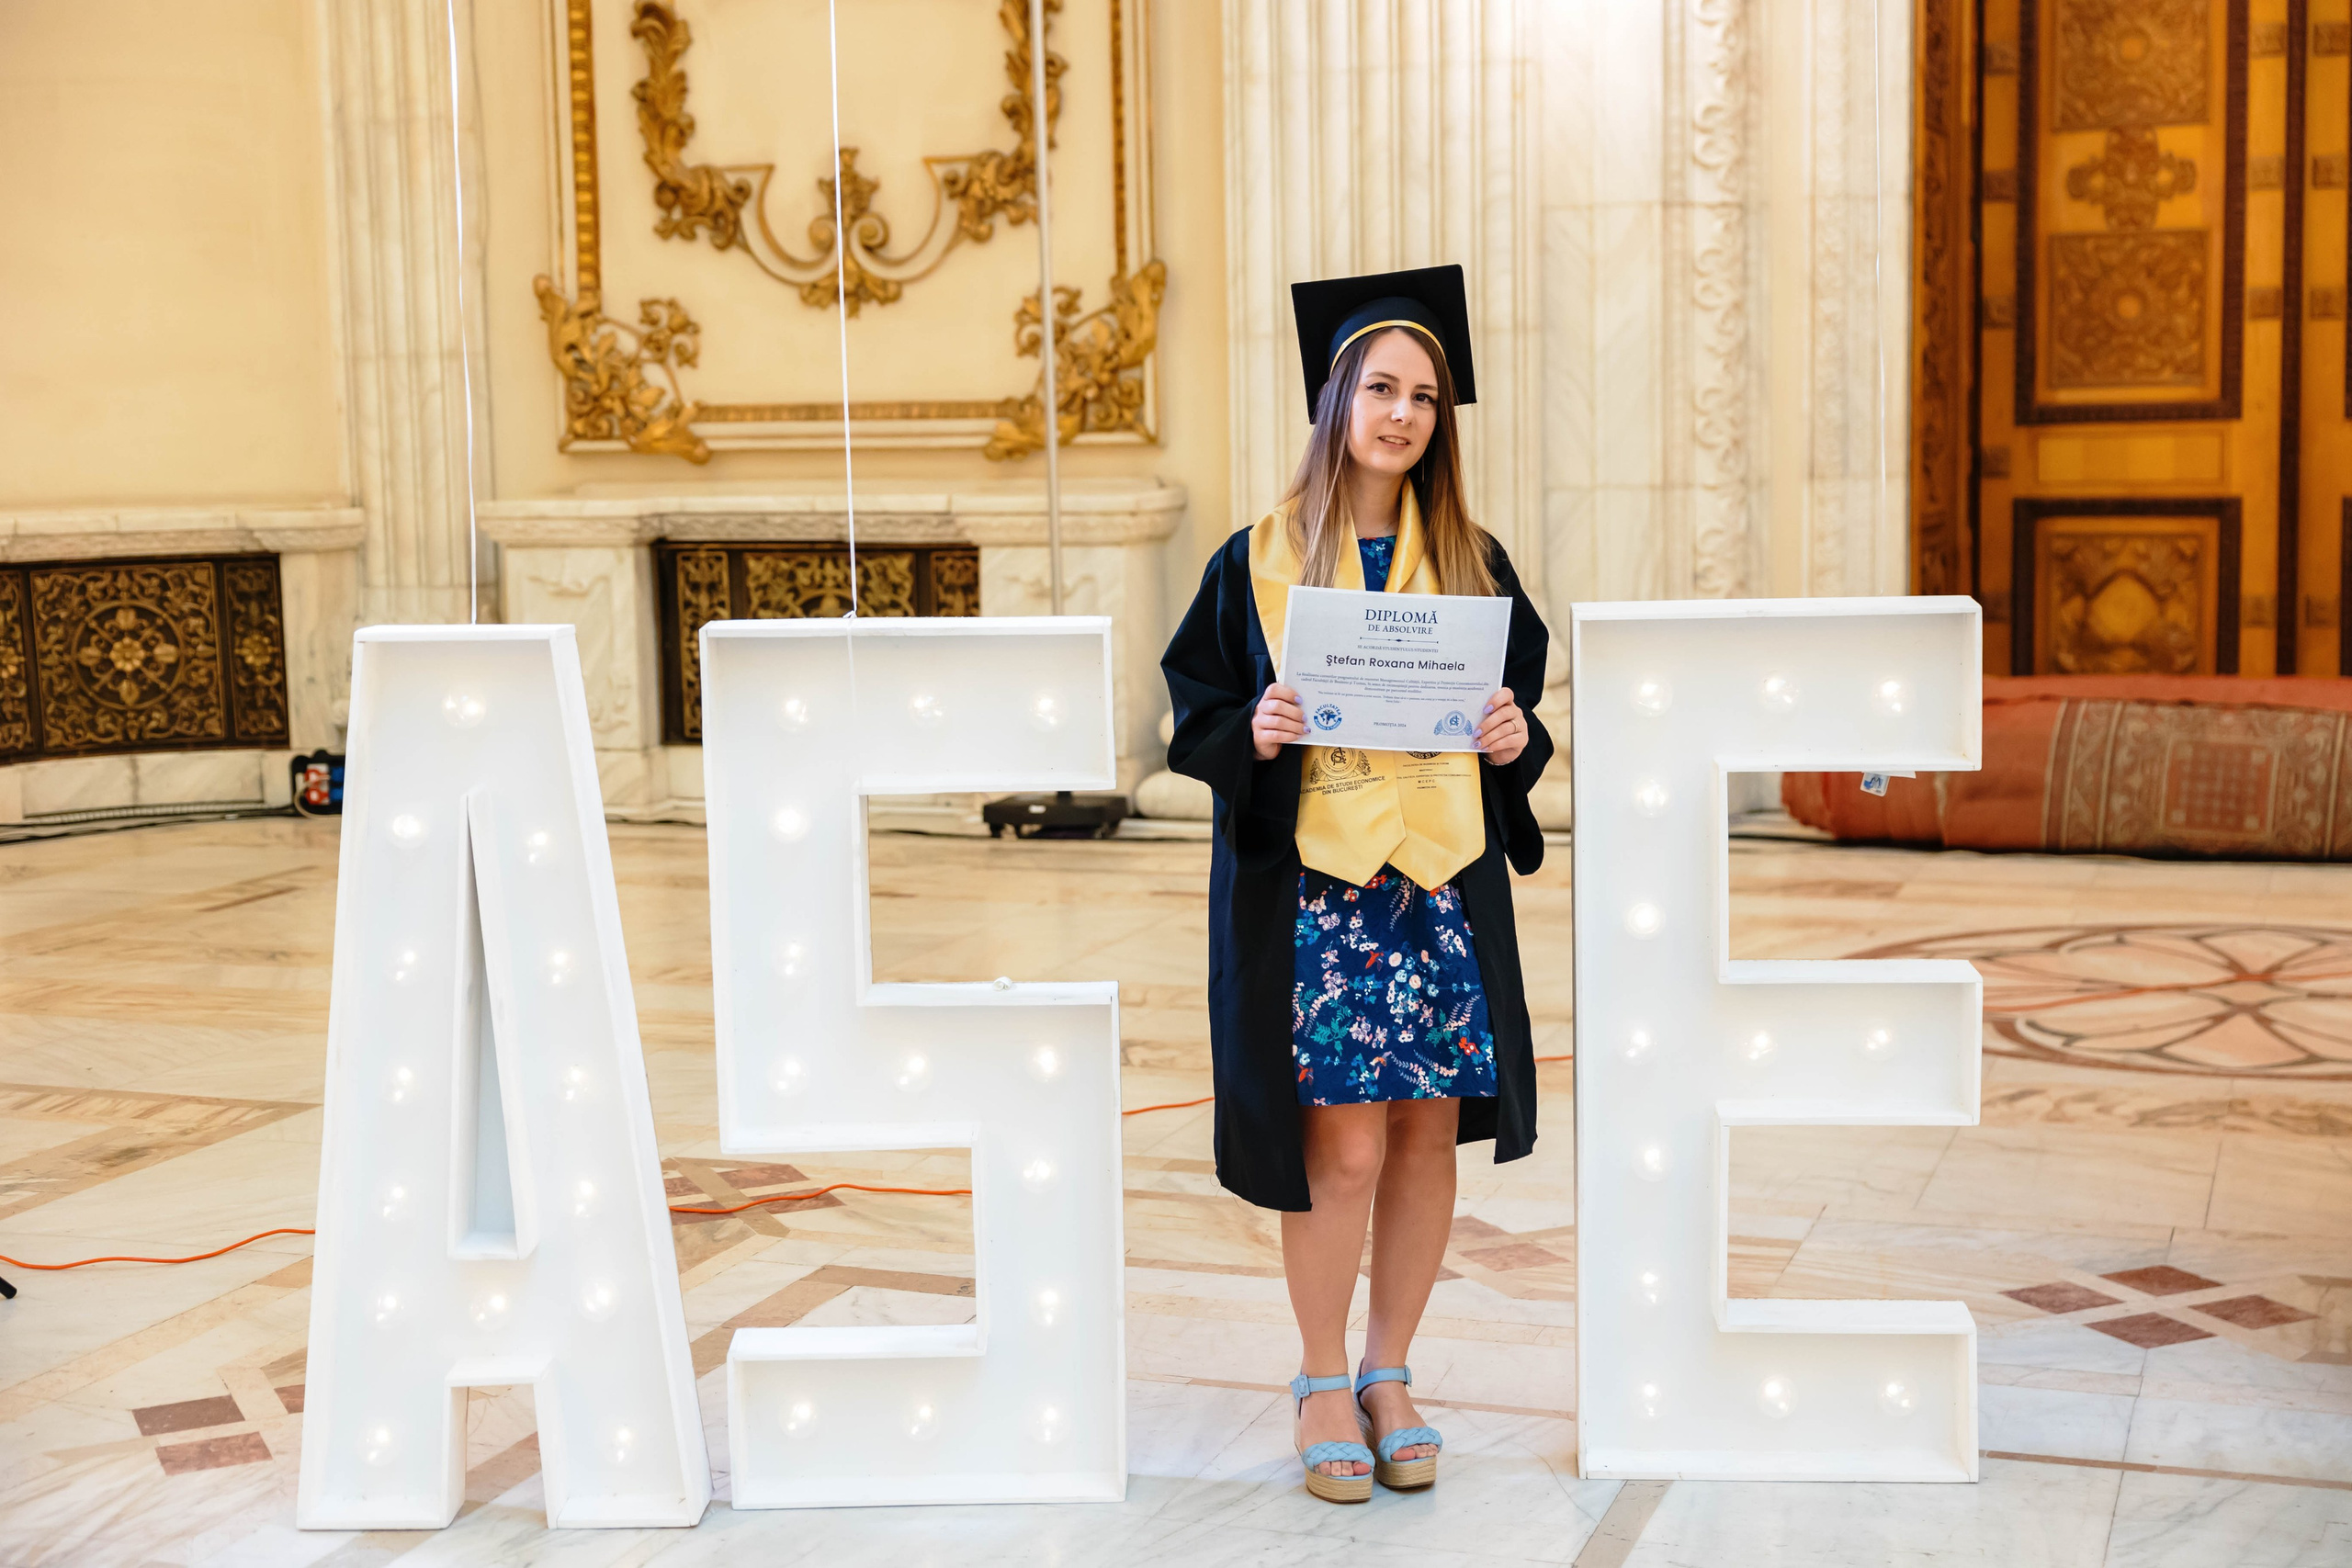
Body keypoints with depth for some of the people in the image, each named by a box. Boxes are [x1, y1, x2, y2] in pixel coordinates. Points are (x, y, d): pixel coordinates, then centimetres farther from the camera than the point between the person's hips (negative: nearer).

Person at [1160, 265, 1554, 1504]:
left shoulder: (1473, 563, 9)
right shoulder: (1261, 560, 1)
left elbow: (1518, 702, 15)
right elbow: (1198, 716, 2)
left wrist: (1515, 737, -7)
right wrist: (1255, 733, -18)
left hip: (1444, 884, 3)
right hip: (1310, 883, -3)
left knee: (1426, 1139, 6)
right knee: (1343, 1148, -5)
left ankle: (1388, 1373, 24)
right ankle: (1322, 1382, 15)